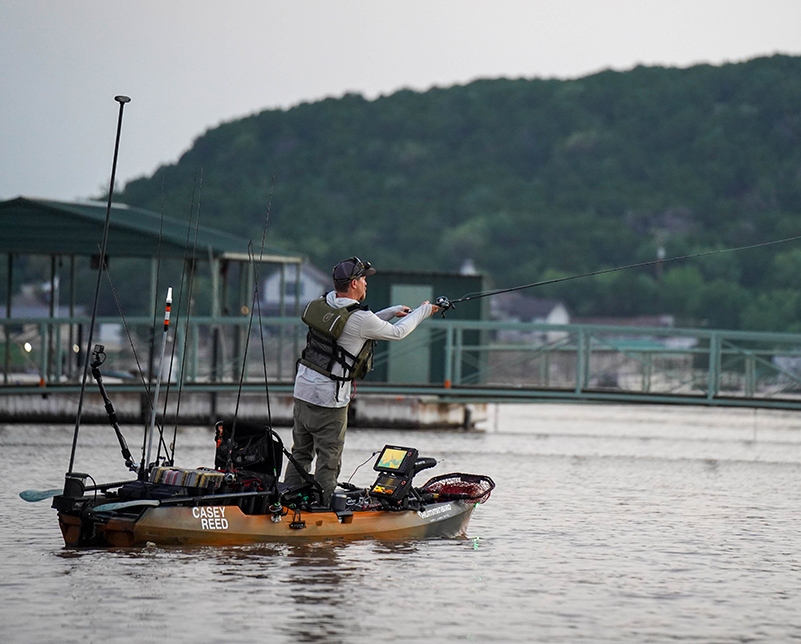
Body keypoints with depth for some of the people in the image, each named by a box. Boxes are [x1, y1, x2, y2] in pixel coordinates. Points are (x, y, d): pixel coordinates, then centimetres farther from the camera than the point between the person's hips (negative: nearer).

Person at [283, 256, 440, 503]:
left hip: (302, 391, 7)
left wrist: (390, 312, 28)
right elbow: (397, 333, -1)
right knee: (328, 460, 2)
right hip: (330, 400, -7)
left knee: (300, 454, 17)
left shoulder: (321, 305, 5)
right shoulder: (360, 318, -17)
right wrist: (423, 311, 15)